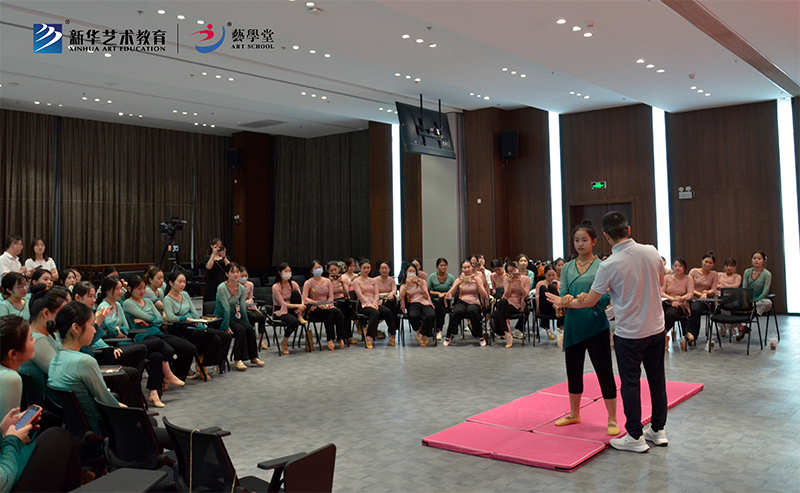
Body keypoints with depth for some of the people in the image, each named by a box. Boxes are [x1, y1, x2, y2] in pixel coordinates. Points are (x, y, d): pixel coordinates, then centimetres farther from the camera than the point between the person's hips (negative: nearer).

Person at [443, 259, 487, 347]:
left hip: (474, 303, -1)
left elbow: (484, 295, -3)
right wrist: (458, 283, -11)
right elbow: (449, 295, -1)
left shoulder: (477, 279, 10)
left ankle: (480, 337, -24)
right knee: (457, 311, -37)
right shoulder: (459, 280, 12)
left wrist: (477, 283, -14)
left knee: (472, 310, -39)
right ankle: (449, 336, -21)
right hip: (461, 302, 1)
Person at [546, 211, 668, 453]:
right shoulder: (651, 252, -5)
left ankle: (635, 437, 13)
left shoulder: (609, 266, -19)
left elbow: (590, 301, -8)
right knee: (657, 379, 15)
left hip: (629, 333, -5)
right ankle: (658, 430, 28)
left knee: (631, 384, 5)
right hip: (656, 328, 6)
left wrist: (563, 302, 8)